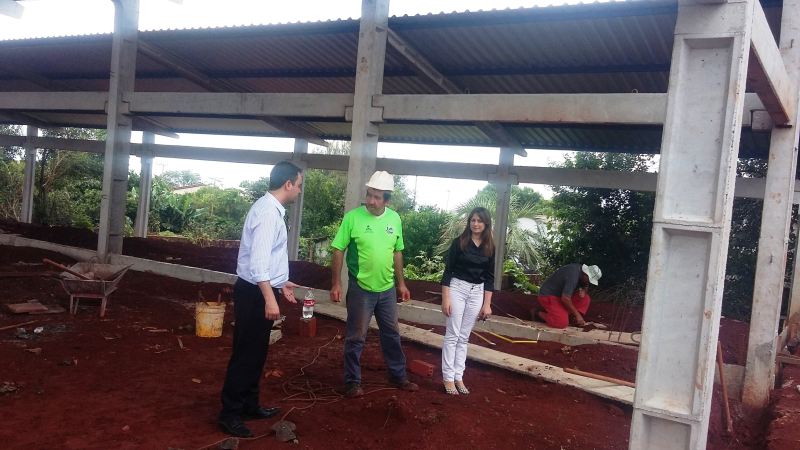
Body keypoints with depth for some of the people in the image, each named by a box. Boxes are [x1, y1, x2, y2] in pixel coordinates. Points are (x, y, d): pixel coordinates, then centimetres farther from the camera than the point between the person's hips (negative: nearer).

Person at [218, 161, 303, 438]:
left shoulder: (272, 209, 12)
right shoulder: (268, 212, -19)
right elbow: (258, 260, -26)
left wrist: (280, 283, 27)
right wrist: (269, 298, -29)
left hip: (261, 291, 10)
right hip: (255, 294, -10)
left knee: (257, 353, 18)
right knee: (246, 354, -1)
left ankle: (249, 405, 31)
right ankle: (229, 414, 11)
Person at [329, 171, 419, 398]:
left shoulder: (394, 219, 0)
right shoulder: (353, 217, -13)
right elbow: (338, 251, -9)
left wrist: (401, 283, 11)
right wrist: (336, 283, -13)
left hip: (387, 289, 4)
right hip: (360, 288, -4)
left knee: (392, 334, 16)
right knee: (356, 337, 6)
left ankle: (398, 376, 32)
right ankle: (352, 381, 21)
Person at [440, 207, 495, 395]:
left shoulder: (490, 247, 4)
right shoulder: (459, 242, -6)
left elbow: (489, 277, 8)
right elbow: (448, 271, -6)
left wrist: (487, 304, 3)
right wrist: (445, 298, -11)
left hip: (477, 293, 3)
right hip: (457, 289, -3)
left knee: (464, 337, 9)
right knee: (452, 335, -2)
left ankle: (458, 376, 15)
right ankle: (448, 377, 5)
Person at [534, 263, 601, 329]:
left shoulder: (582, 270, -1)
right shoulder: (573, 276, -30)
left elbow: (585, 286, 17)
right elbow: (565, 298, -32)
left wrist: (583, 290, -9)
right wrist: (577, 314, -23)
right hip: (548, 296, -10)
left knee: (585, 299, -2)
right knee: (562, 322, -25)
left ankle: (564, 313, -1)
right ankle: (538, 313, -3)